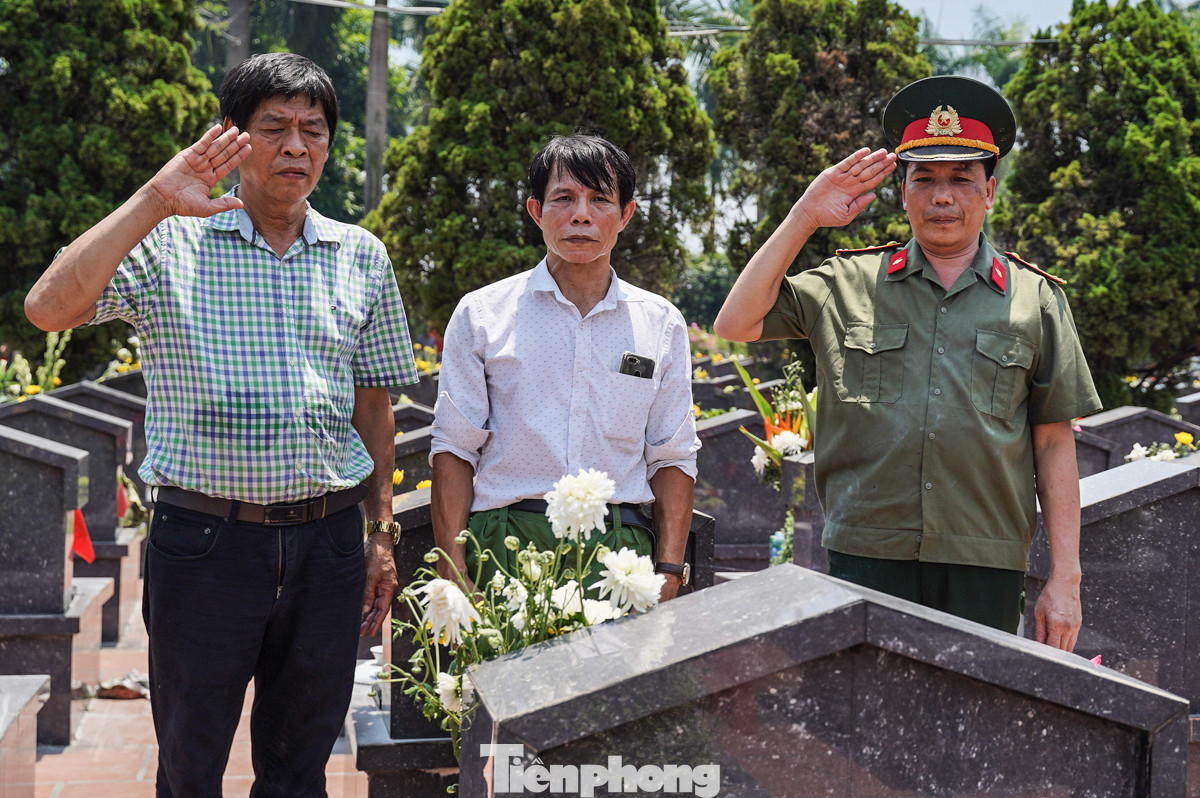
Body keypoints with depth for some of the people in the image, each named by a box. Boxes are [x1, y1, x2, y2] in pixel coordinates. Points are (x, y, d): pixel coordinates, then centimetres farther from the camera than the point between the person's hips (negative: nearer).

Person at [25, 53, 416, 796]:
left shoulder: (361, 256, 9)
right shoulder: (171, 244, -3)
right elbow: (49, 309, -18)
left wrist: (382, 536, 12)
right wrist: (155, 202, -20)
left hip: (328, 539, 3)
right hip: (206, 539, -3)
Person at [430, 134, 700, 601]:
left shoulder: (661, 324, 13)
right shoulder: (482, 314, 8)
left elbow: (673, 457, 14)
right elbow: (454, 448, 6)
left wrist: (668, 572, 3)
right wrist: (452, 571, -3)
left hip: (619, 551, 1)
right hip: (508, 546, -1)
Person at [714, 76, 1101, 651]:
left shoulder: (1035, 300, 9)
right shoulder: (849, 284, 11)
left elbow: (1055, 445, 8)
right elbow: (736, 325, 2)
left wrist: (1065, 579, 3)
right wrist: (804, 217, -1)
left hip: (985, 566, 0)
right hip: (866, 558, 0)